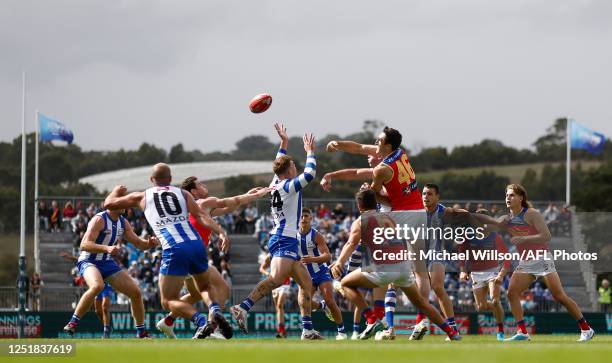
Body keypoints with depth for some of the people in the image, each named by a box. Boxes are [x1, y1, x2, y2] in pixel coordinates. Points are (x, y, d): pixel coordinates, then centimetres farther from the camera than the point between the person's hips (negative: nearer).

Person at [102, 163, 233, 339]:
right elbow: (201, 216, 3)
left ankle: (201, 321, -21)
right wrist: (220, 232, -7)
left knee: (168, 300, 6)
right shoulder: (183, 194, 20)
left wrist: (117, 191, 50)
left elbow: (109, 203, 29)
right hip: (196, 245, 3)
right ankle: (215, 311, -6)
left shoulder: (142, 197, 18)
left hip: (174, 250, -3)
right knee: (205, 287, 27)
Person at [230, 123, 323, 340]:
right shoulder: (289, 186, -7)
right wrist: (310, 152, 0)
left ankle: (308, 330, 9)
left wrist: (284, 143, 37)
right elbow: (309, 174, -14)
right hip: (284, 241, -10)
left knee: (306, 284, 13)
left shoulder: (276, 184, 16)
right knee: (276, 279, -29)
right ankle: (243, 308, -45)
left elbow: (279, 165, 35)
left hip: (279, 239, 10)